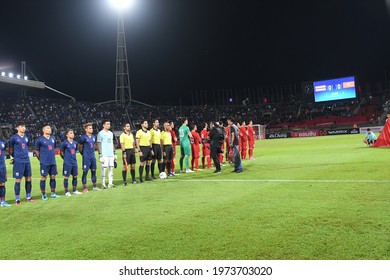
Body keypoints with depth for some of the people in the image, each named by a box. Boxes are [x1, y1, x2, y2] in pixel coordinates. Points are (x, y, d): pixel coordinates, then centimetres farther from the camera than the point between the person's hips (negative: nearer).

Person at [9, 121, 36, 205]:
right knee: (18, 180, -3)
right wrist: (15, 157, 8)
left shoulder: (26, 137, 11)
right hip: (18, 162, -6)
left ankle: (28, 197, 21)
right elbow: (10, 149, 2)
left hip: (27, 161, 6)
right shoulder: (14, 138, -6)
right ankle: (17, 200, 6)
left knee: (28, 179, 10)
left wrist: (25, 155, 15)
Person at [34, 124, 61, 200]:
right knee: (43, 177, 0)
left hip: (53, 162, 5)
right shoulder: (40, 140, -7)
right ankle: (43, 194, 9)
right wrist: (41, 159, 1)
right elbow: (36, 151, 0)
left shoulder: (53, 138, 10)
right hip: (44, 163, -5)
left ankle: (53, 193, 19)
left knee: (53, 177, 9)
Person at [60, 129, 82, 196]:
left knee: (75, 176, 12)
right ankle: (67, 192, 11)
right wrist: (66, 158, 5)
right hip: (67, 163, -6)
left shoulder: (75, 143, 6)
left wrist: (73, 158, 14)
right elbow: (61, 152, -3)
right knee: (66, 177, 2)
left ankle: (74, 190, 24)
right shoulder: (64, 143, -10)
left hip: (74, 162, 6)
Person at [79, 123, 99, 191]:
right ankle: (84, 188, 5)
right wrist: (83, 154, 4)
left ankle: (94, 186, 20)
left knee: (93, 171, 11)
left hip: (93, 157, 6)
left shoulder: (94, 137, 9)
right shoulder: (83, 137, -10)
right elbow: (80, 147, -3)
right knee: (85, 172, -1)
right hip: (86, 158, -6)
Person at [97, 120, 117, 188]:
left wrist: (114, 152, 17)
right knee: (104, 168, -4)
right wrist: (100, 154, -13)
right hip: (104, 154, -6)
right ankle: (103, 184, 4)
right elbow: (98, 144, -7)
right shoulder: (101, 133, -5)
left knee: (111, 168, 6)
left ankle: (110, 183, 12)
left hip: (111, 154, 6)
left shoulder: (111, 133, 15)